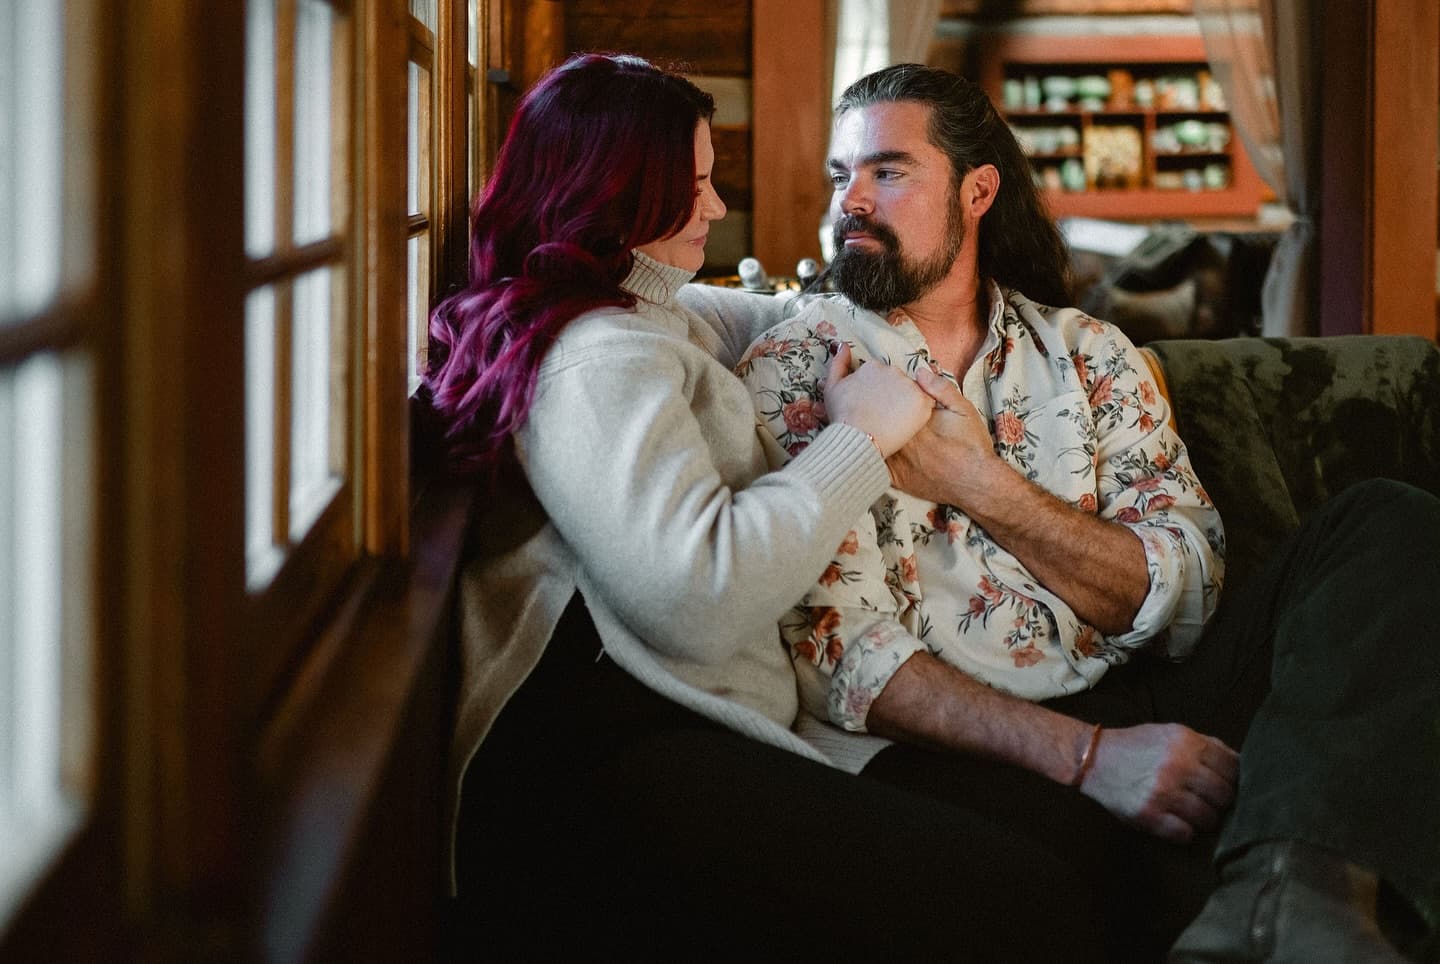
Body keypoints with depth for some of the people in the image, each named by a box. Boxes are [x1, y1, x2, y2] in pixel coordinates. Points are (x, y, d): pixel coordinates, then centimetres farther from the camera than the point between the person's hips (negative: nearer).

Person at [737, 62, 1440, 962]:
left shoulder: (1090, 354, 16)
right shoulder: (793, 371, 5)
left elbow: (1186, 596, 4)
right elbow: (838, 649, -8)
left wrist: (981, 488, -8)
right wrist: (1085, 753, -20)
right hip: (961, 747, -5)